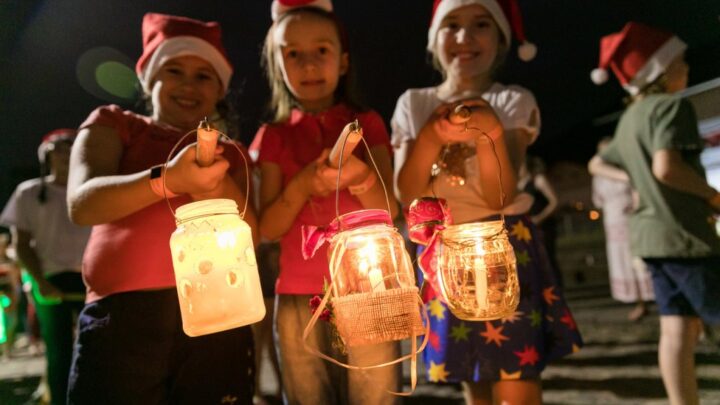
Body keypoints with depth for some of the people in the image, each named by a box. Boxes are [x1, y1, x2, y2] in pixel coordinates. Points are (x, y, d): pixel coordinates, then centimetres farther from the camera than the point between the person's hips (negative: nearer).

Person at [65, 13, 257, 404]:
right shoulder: (114, 124, 13)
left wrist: (217, 189, -15)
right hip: (121, 316, -2)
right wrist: (167, 179, -24)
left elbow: (251, 236, 5)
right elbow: (82, 203, -6)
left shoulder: (229, 155, 19)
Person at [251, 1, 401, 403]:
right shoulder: (274, 136, 7)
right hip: (299, 299, 1)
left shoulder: (367, 124, 5)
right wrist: (301, 185, -18)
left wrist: (360, 177, -23)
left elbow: (391, 212, -3)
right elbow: (268, 228, 1)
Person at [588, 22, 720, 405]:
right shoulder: (672, 105, -10)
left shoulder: (628, 118, 16)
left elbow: (597, 164, 26)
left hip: (652, 232, 8)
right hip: (682, 232, -8)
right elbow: (667, 167, -25)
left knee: (679, 328, 6)